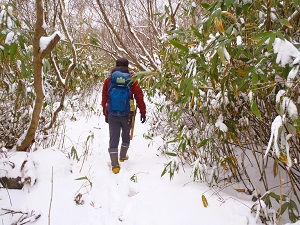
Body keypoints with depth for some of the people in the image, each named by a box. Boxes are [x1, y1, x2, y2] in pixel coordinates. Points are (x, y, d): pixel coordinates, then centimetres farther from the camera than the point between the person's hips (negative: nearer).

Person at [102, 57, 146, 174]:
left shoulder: (108, 80, 4)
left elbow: (104, 98, 9)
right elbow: (139, 97, -4)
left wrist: (105, 114, 18)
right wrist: (143, 112, 3)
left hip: (112, 115, 1)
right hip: (127, 115, -1)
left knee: (113, 138, 4)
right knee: (126, 135, 22)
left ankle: (115, 164, -2)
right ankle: (122, 156, 35)